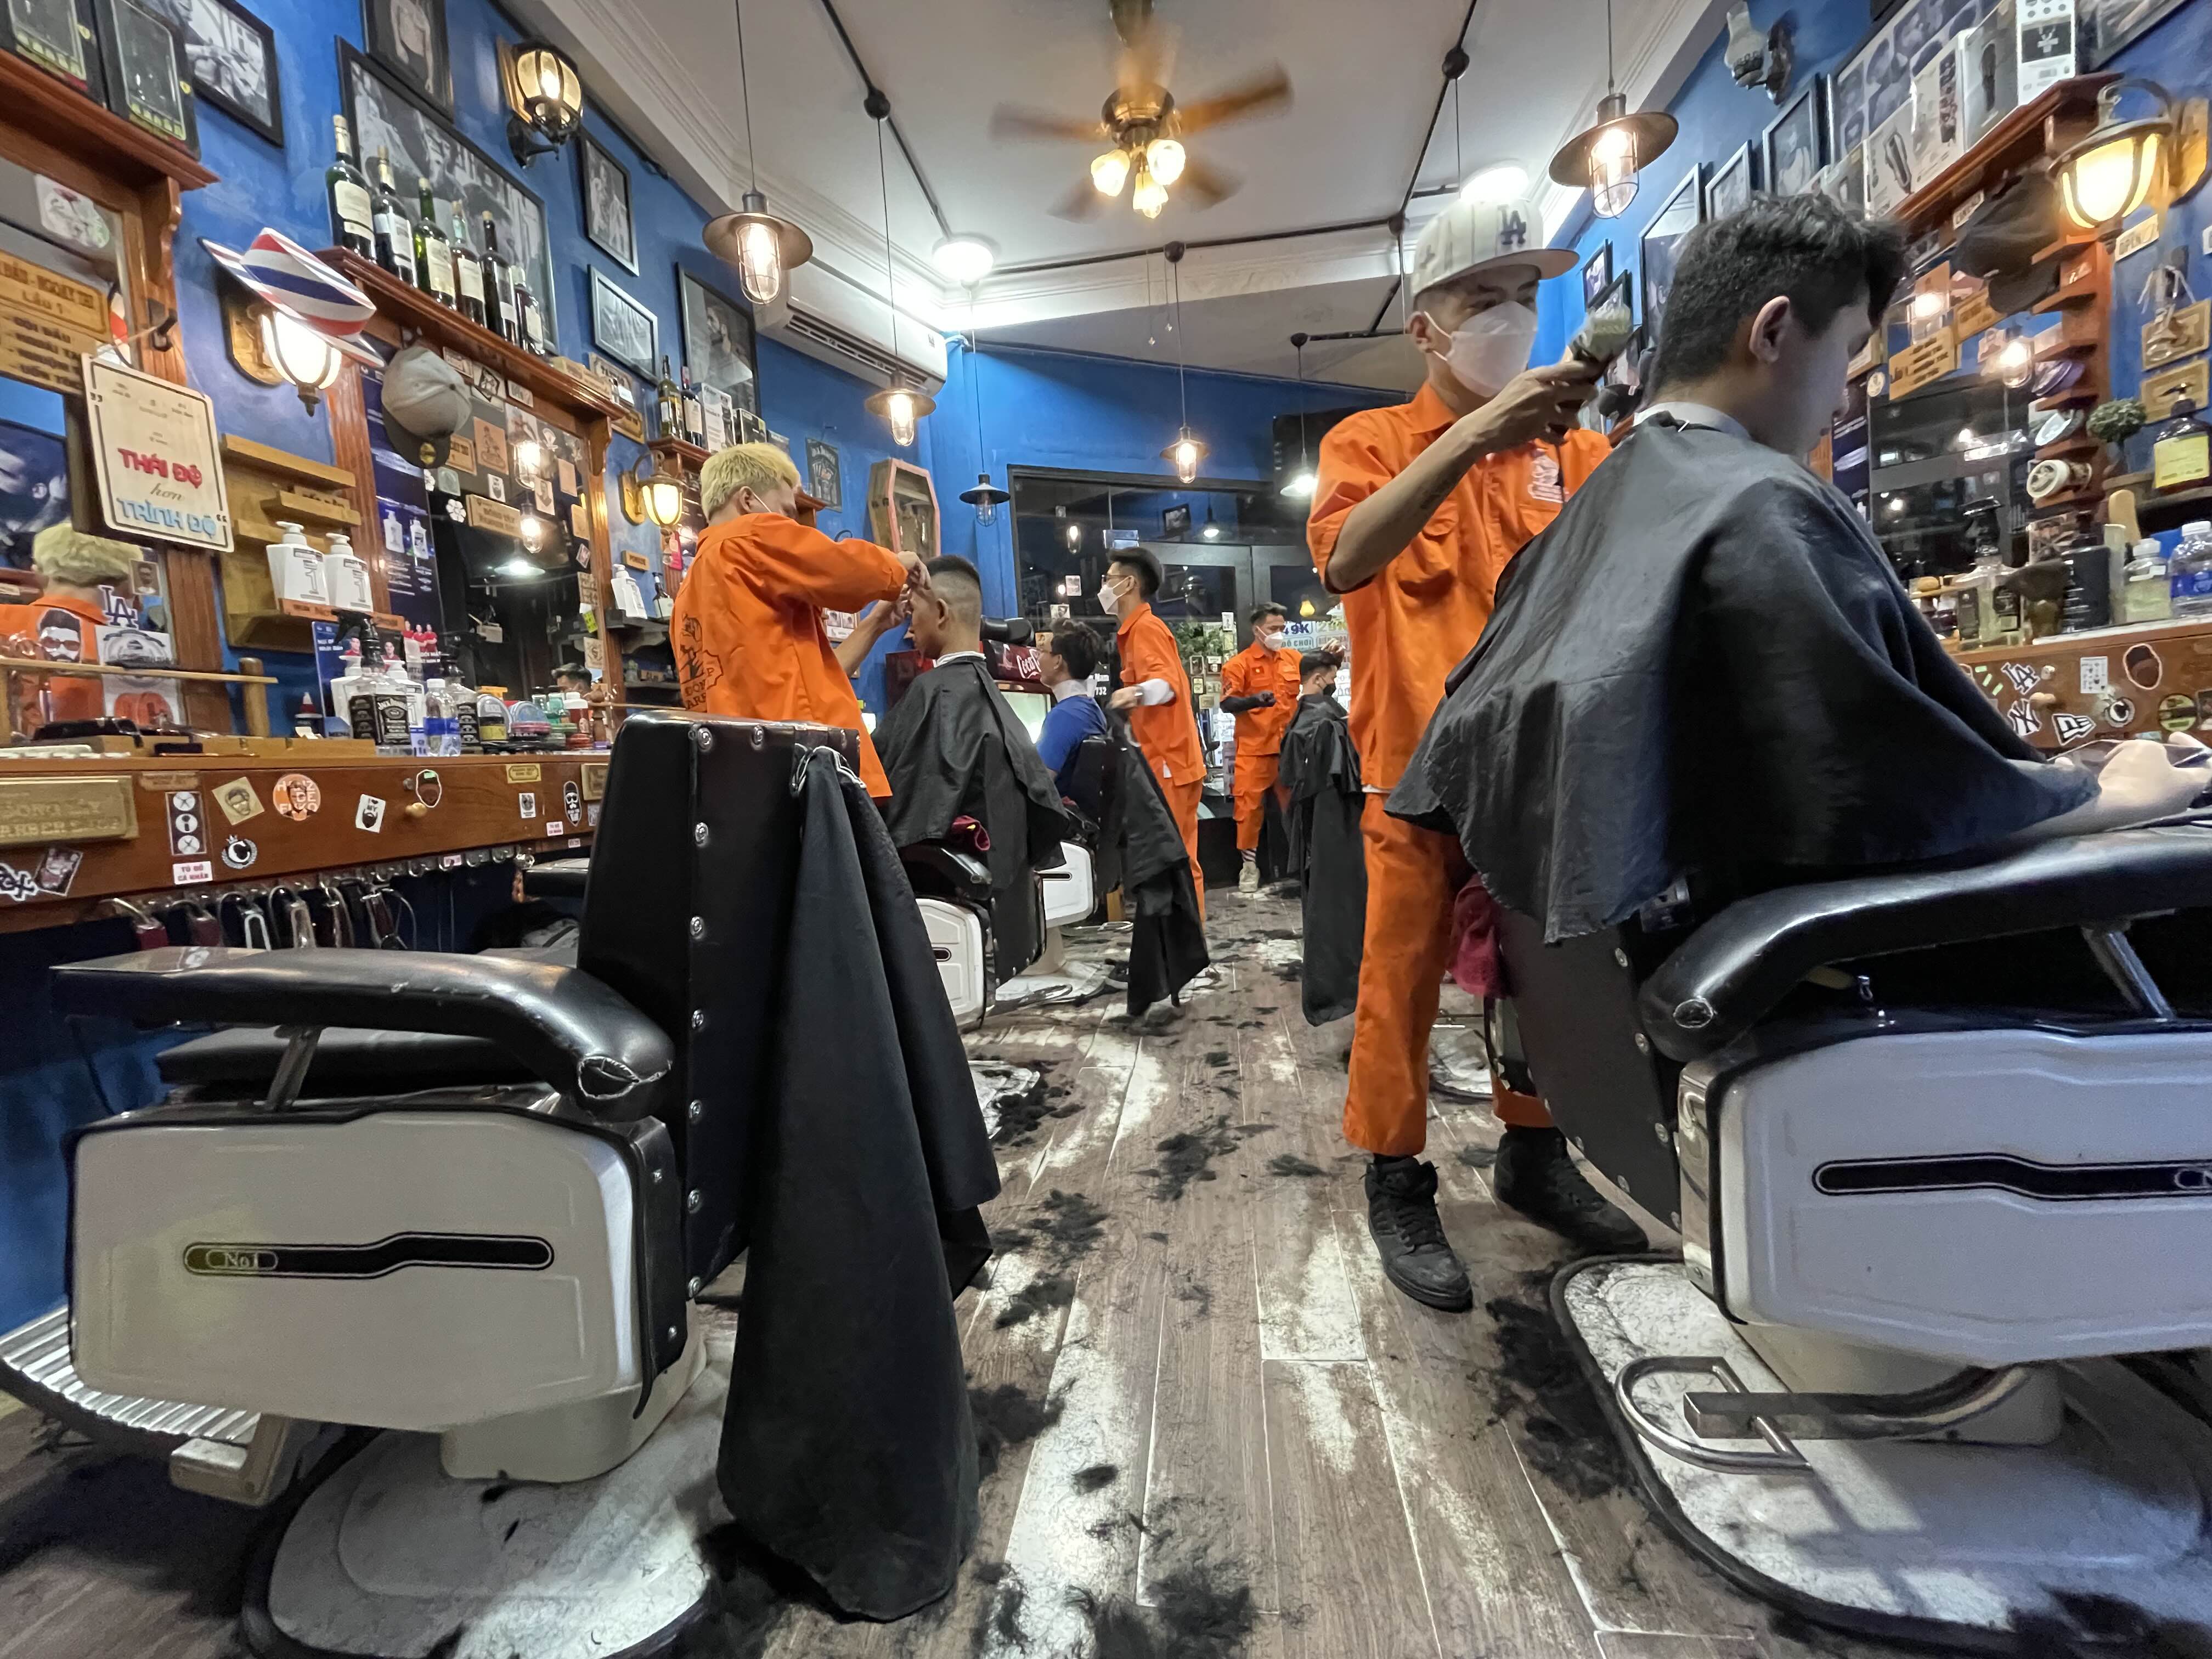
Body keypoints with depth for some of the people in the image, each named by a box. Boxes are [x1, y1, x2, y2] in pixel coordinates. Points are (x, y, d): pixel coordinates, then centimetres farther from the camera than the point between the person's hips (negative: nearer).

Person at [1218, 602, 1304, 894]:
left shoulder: (1294, 659, 11)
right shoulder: (1239, 663, -2)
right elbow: (1227, 703, -12)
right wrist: (1254, 700, -29)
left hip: (1290, 746, 4)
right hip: (1254, 747, -4)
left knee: (1296, 803, 8)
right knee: (1250, 806, -2)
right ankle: (1249, 864, 8)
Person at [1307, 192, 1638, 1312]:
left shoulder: (1570, 447, 13)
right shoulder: (1371, 442, 3)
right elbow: (1343, 558, -18)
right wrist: (1475, 435, -25)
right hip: (1421, 760, -4)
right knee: (1403, 973, 1)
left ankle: (1534, 1155, 32)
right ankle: (1397, 1184, 17)